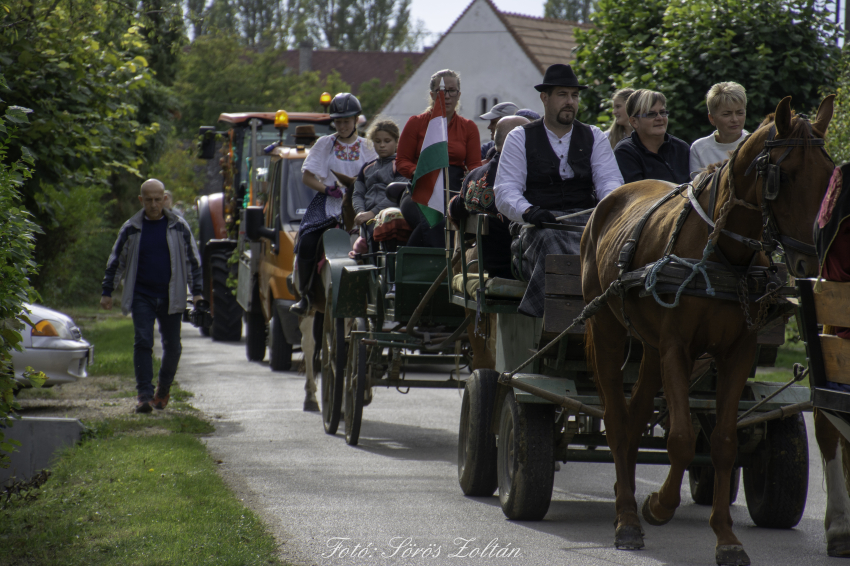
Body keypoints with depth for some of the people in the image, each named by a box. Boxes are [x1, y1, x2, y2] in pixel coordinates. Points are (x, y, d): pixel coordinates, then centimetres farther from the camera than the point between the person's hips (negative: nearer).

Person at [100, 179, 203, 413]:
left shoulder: (179, 227, 4)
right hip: (141, 296, -1)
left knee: (172, 346, 7)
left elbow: (192, 260, 11)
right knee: (142, 343, -10)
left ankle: (163, 388, 28)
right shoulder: (131, 229, 4)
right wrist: (107, 291, 9)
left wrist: (197, 291, 5)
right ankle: (144, 395, -11)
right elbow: (116, 261, 12)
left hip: (171, 297, 1)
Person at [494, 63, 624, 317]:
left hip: (587, 220, 2)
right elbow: (505, 192, 2)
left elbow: (610, 180, 6)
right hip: (541, 225, -2)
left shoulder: (594, 137, 19)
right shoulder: (520, 139, 12)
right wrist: (528, 211, -22)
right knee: (550, 242, -38)